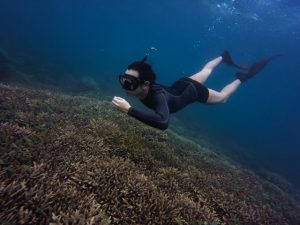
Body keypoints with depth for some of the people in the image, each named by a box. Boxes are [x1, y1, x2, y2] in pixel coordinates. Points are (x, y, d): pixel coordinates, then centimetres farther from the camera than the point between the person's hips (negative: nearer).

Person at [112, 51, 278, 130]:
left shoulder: (156, 95, -48)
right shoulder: (140, 87, -27)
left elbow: (163, 122, -66)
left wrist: (129, 110, -64)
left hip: (192, 90, -6)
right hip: (180, 85, 6)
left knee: (223, 97, 22)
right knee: (204, 72, 36)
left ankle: (242, 77, 39)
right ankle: (224, 57, 61)